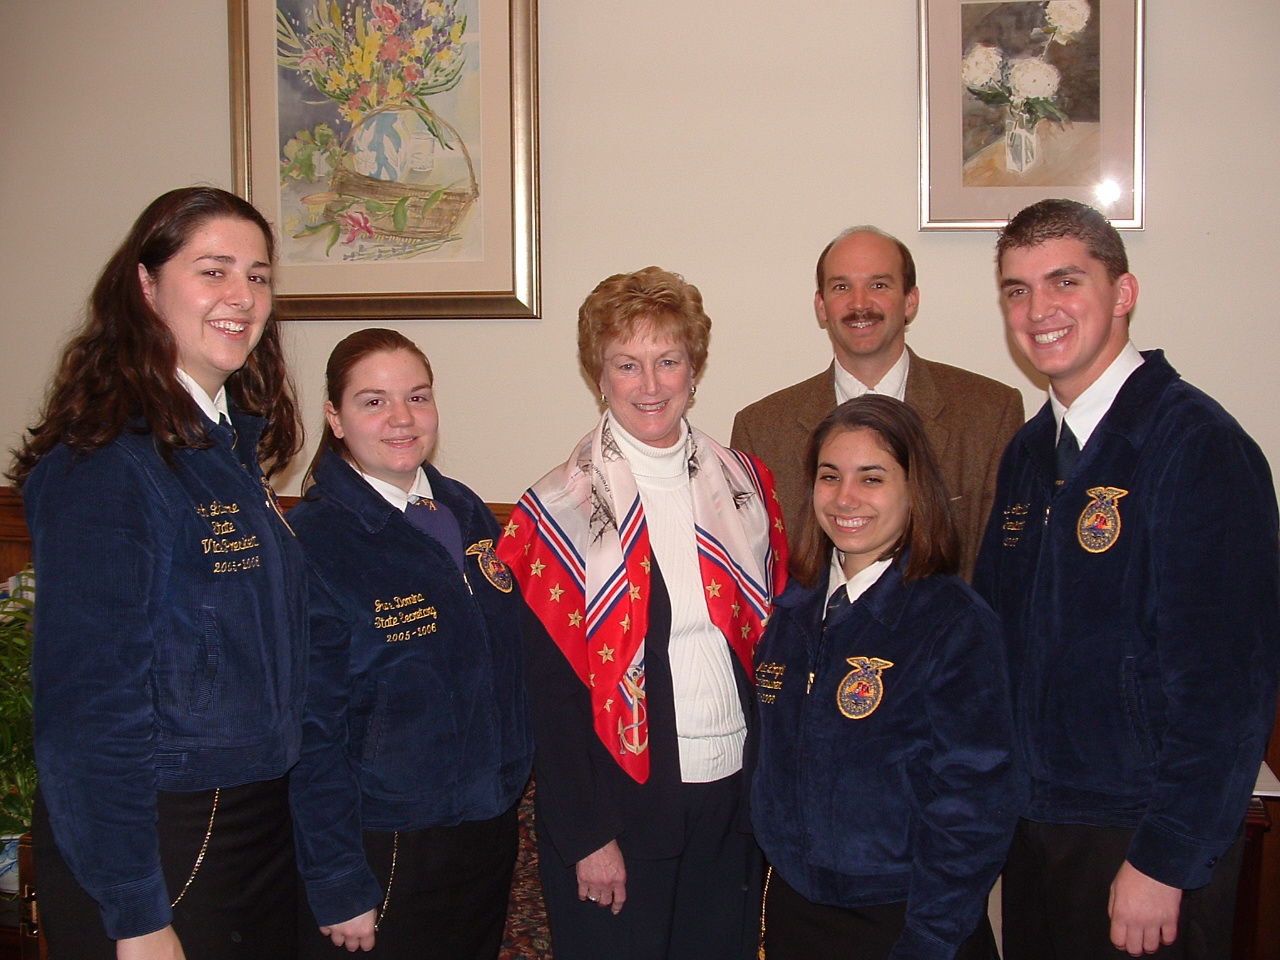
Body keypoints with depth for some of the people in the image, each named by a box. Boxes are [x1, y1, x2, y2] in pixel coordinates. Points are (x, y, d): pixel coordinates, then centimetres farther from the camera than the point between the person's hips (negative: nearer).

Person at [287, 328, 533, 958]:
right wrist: (339, 891, -15)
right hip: (385, 852, -6)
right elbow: (311, 734, -16)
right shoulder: (309, 543, -16)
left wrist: (508, 786, 8)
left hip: (491, 830, 6)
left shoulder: (466, 512, 3)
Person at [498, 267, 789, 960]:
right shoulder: (559, 512, -9)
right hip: (620, 802, -4)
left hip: (734, 796, 4)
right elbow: (548, 690, -10)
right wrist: (587, 838, -12)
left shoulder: (744, 484, 3)